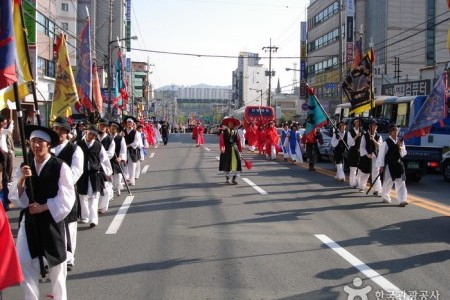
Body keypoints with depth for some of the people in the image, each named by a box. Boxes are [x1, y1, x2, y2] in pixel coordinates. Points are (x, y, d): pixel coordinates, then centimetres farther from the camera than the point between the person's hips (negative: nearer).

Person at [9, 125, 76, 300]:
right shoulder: (25, 167, 3)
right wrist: (21, 179, -16)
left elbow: (66, 198, -13)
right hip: (29, 220, 3)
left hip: (52, 220, -3)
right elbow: (15, 199, 0)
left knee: (56, 263, 11)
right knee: (24, 262, -2)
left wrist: (43, 207, -16)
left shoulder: (60, 167, -11)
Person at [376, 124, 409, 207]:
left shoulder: (400, 141, 7)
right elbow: (382, 154, -9)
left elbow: (403, 153, 11)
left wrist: (400, 148, -9)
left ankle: (402, 200, -5)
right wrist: (381, 166, -10)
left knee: (401, 183, -3)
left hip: (398, 164, 5)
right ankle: (386, 197, 29)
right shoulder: (386, 142, -10)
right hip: (389, 165, -4)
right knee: (387, 182, 7)